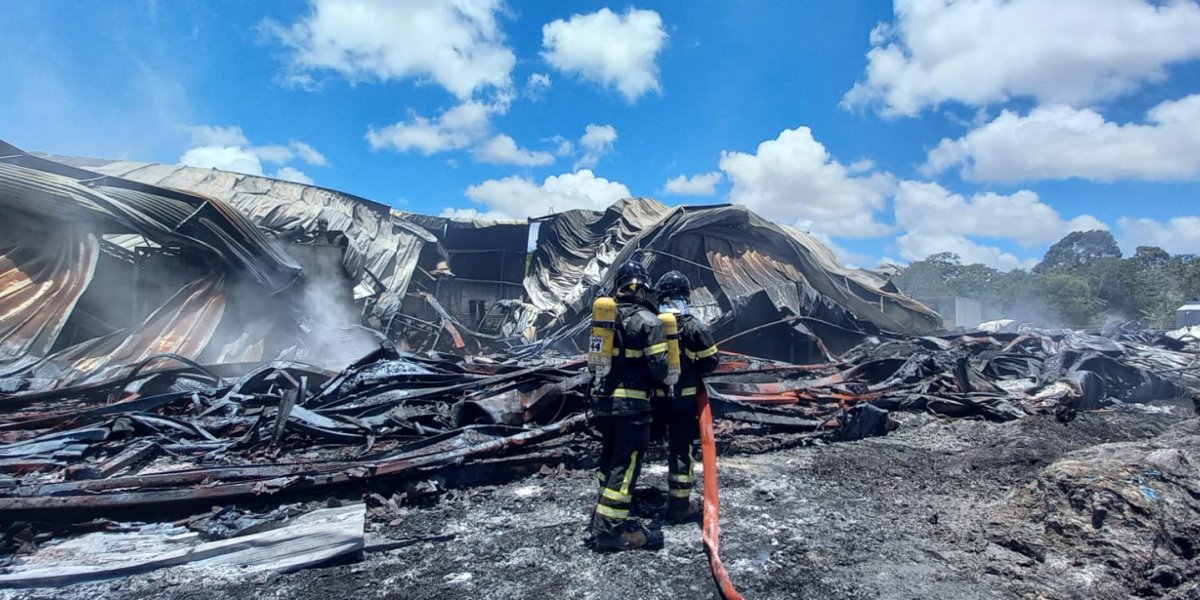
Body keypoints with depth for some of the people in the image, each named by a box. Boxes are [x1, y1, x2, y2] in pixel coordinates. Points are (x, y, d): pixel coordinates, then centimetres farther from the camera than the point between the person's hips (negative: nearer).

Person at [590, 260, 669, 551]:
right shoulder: (648, 320, -12)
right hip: (632, 404, -7)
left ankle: (603, 519, 30)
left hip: (605, 399, 7)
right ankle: (610, 530, 6)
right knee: (626, 465, 1)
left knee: (610, 460, 19)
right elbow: (658, 367, -15)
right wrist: (655, 381, 6)